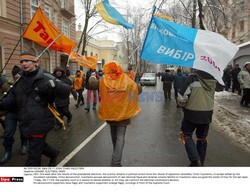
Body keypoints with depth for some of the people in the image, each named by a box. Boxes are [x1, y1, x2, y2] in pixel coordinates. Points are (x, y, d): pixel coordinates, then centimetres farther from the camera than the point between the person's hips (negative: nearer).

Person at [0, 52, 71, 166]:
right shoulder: (20, 82, 11)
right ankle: (54, 154, 54)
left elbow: (66, 89, -16)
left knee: (33, 155, 1)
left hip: (40, 123, -7)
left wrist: (55, 85, -37)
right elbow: (11, 100, 10)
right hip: (27, 123, 7)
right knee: (38, 145, 26)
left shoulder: (45, 78, -10)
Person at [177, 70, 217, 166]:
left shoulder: (193, 77, -17)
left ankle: (195, 160, -5)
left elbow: (182, 95, -21)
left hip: (192, 112, -5)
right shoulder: (213, 79, 1)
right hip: (208, 113, 5)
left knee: (186, 135, 11)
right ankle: (200, 162, 27)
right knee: (202, 138, 18)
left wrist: (182, 104, -1)